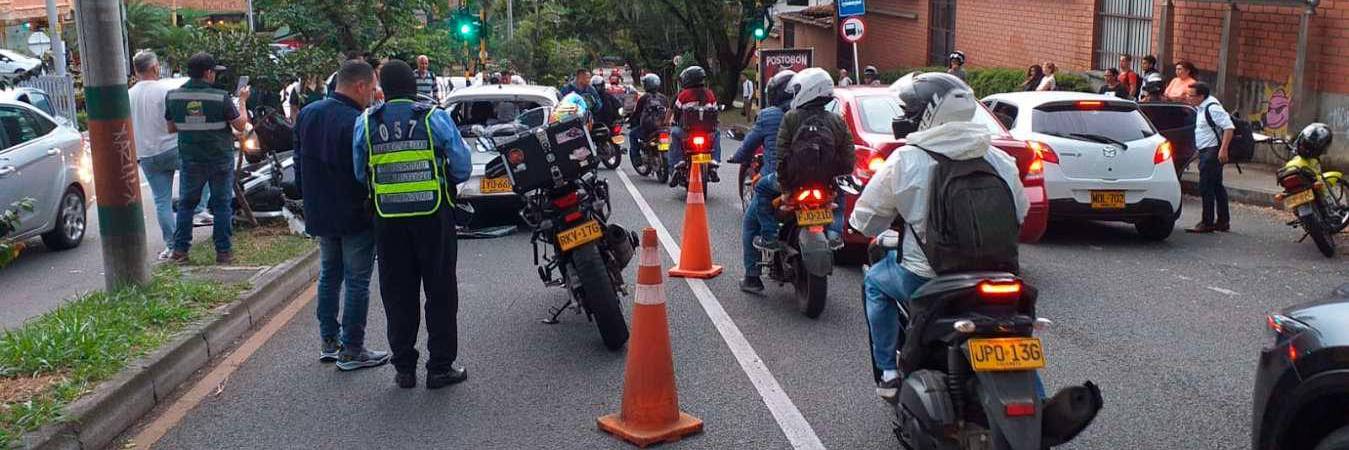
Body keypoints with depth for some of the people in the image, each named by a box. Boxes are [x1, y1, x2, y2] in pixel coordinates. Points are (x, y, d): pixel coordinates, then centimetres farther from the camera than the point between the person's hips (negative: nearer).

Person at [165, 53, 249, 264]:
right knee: (222, 204, 7)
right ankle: (223, 251, 9)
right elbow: (240, 125, -8)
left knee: (186, 203, 15)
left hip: (189, 160, 3)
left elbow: (171, 128, 6)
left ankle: (179, 250, 15)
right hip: (220, 160, -3)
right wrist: (242, 100, 5)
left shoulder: (173, 96, -4)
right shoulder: (220, 97, -15)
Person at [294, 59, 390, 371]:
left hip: (320, 214, 8)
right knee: (357, 282, 2)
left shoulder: (307, 114, 5)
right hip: (356, 217, -8)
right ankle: (351, 351, 7)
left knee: (329, 275, 20)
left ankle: (328, 342, 26)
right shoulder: (358, 123, -23)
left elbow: (300, 164, 15)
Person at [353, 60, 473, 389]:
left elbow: (359, 174, 3)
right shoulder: (435, 118, -7)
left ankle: (404, 368, 17)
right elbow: (463, 167, -5)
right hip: (433, 216, -2)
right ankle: (440, 367, 11)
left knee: (397, 294, 11)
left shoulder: (365, 123, 0)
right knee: (440, 291, 7)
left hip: (388, 219, 2)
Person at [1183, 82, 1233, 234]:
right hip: (1206, 152, 11)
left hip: (1212, 152, -10)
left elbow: (1229, 127, -22)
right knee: (1216, 186, 16)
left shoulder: (1212, 108, -17)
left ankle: (1207, 223, -3)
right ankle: (1223, 221, 25)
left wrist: (1223, 150, -26)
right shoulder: (1201, 107, 13)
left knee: (1206, 187, -8)